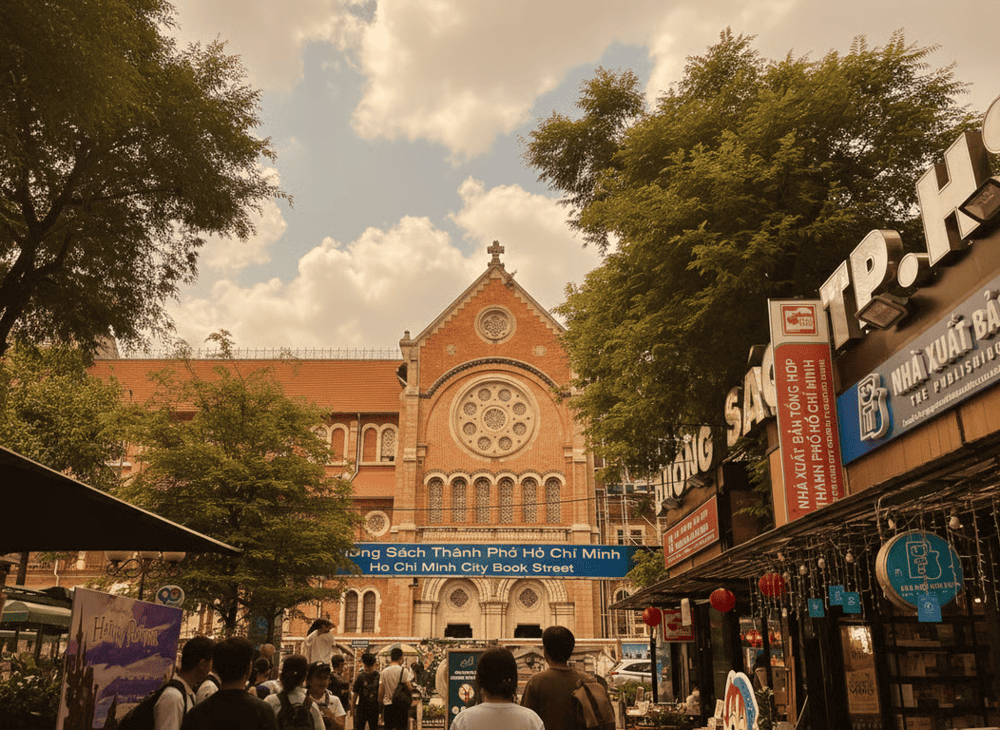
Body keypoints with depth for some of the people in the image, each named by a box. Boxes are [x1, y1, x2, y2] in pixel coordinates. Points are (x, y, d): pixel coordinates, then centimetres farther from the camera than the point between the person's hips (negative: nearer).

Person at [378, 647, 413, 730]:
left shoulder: (384, 672, 2)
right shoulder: (404, 670, -8)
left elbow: (380, 691, 4)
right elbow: (409, 688, -12)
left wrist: (380, 703, 15)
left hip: (387, 704, 3)